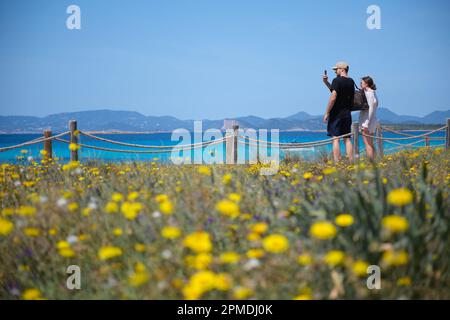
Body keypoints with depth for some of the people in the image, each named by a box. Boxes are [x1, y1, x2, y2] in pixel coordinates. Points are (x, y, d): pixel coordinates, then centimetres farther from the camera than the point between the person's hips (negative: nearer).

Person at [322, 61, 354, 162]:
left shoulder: (337, 80, -11)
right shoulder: (351, 82, 12)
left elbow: (333, 98, -18)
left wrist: (327, 113, -13)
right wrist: (326, 82, 19)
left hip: (337, 113, -7)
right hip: (347, 114, 7)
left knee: (335, 139, -6)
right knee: (347, 139, 8)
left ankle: (337, 163, -10)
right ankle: (351, 162, 4)